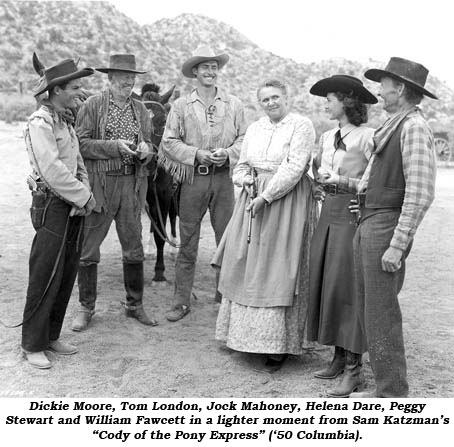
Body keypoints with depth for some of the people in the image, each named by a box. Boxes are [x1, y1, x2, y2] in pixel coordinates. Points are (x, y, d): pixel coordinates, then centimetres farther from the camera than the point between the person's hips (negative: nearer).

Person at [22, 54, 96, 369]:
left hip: (75, 209, 9)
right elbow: (53, 172, -20)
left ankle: (52, 337, 25)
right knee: (45, 279, -3)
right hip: (52, 207, -9)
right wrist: (85, 197, -12)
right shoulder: (40, 123, -12)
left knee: (67, 276, 12)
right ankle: (33, 345, 10)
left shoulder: (65, 122, 16)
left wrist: (86, 194, 1)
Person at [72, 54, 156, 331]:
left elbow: (149, 145, 17)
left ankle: (135, 305, 24)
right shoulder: (92, 106, -1)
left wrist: (145, 149, -6)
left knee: (134, 248, 9)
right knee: (88, 250, 2)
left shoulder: (140, 109, 12)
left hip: (132, 184, 4)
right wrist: (115, 146, -17)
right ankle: (87, 308, 17)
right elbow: (81, 144, -7)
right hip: (99, 184, -3)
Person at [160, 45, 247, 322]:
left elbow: (244, 137, 7)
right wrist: (197, 154, -11)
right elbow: (169, 141, 2)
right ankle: (182, 301, 11)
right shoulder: (181, 106, 5)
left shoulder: (233, 105, 9)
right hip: (193, 178, -1)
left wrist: (228, 153, -11)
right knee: (188, 242, 2)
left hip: (224, 177, 1)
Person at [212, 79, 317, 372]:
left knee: (277, 270, -4)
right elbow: (242, 165, 18)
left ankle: (278, 345, 5)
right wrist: (247, 181, -5)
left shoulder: (301, 125, -5)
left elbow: (294, 167, -15)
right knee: (245, 267, 7)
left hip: (286, 202, -6)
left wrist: (266, 196, -18)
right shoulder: (255, 128, 15)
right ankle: (244, 334, 21)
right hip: (254, 200, 6)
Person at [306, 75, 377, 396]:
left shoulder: (367, 136, -9)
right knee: (325, 283, 9)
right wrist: (321, 180, 8)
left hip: (353, 213, -7)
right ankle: (339, 357, 21)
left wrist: (346, 183, -14)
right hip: (329, 212, 8)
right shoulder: (327, 137, 13)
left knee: (347, 287, -5)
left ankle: (353, 369, 4)